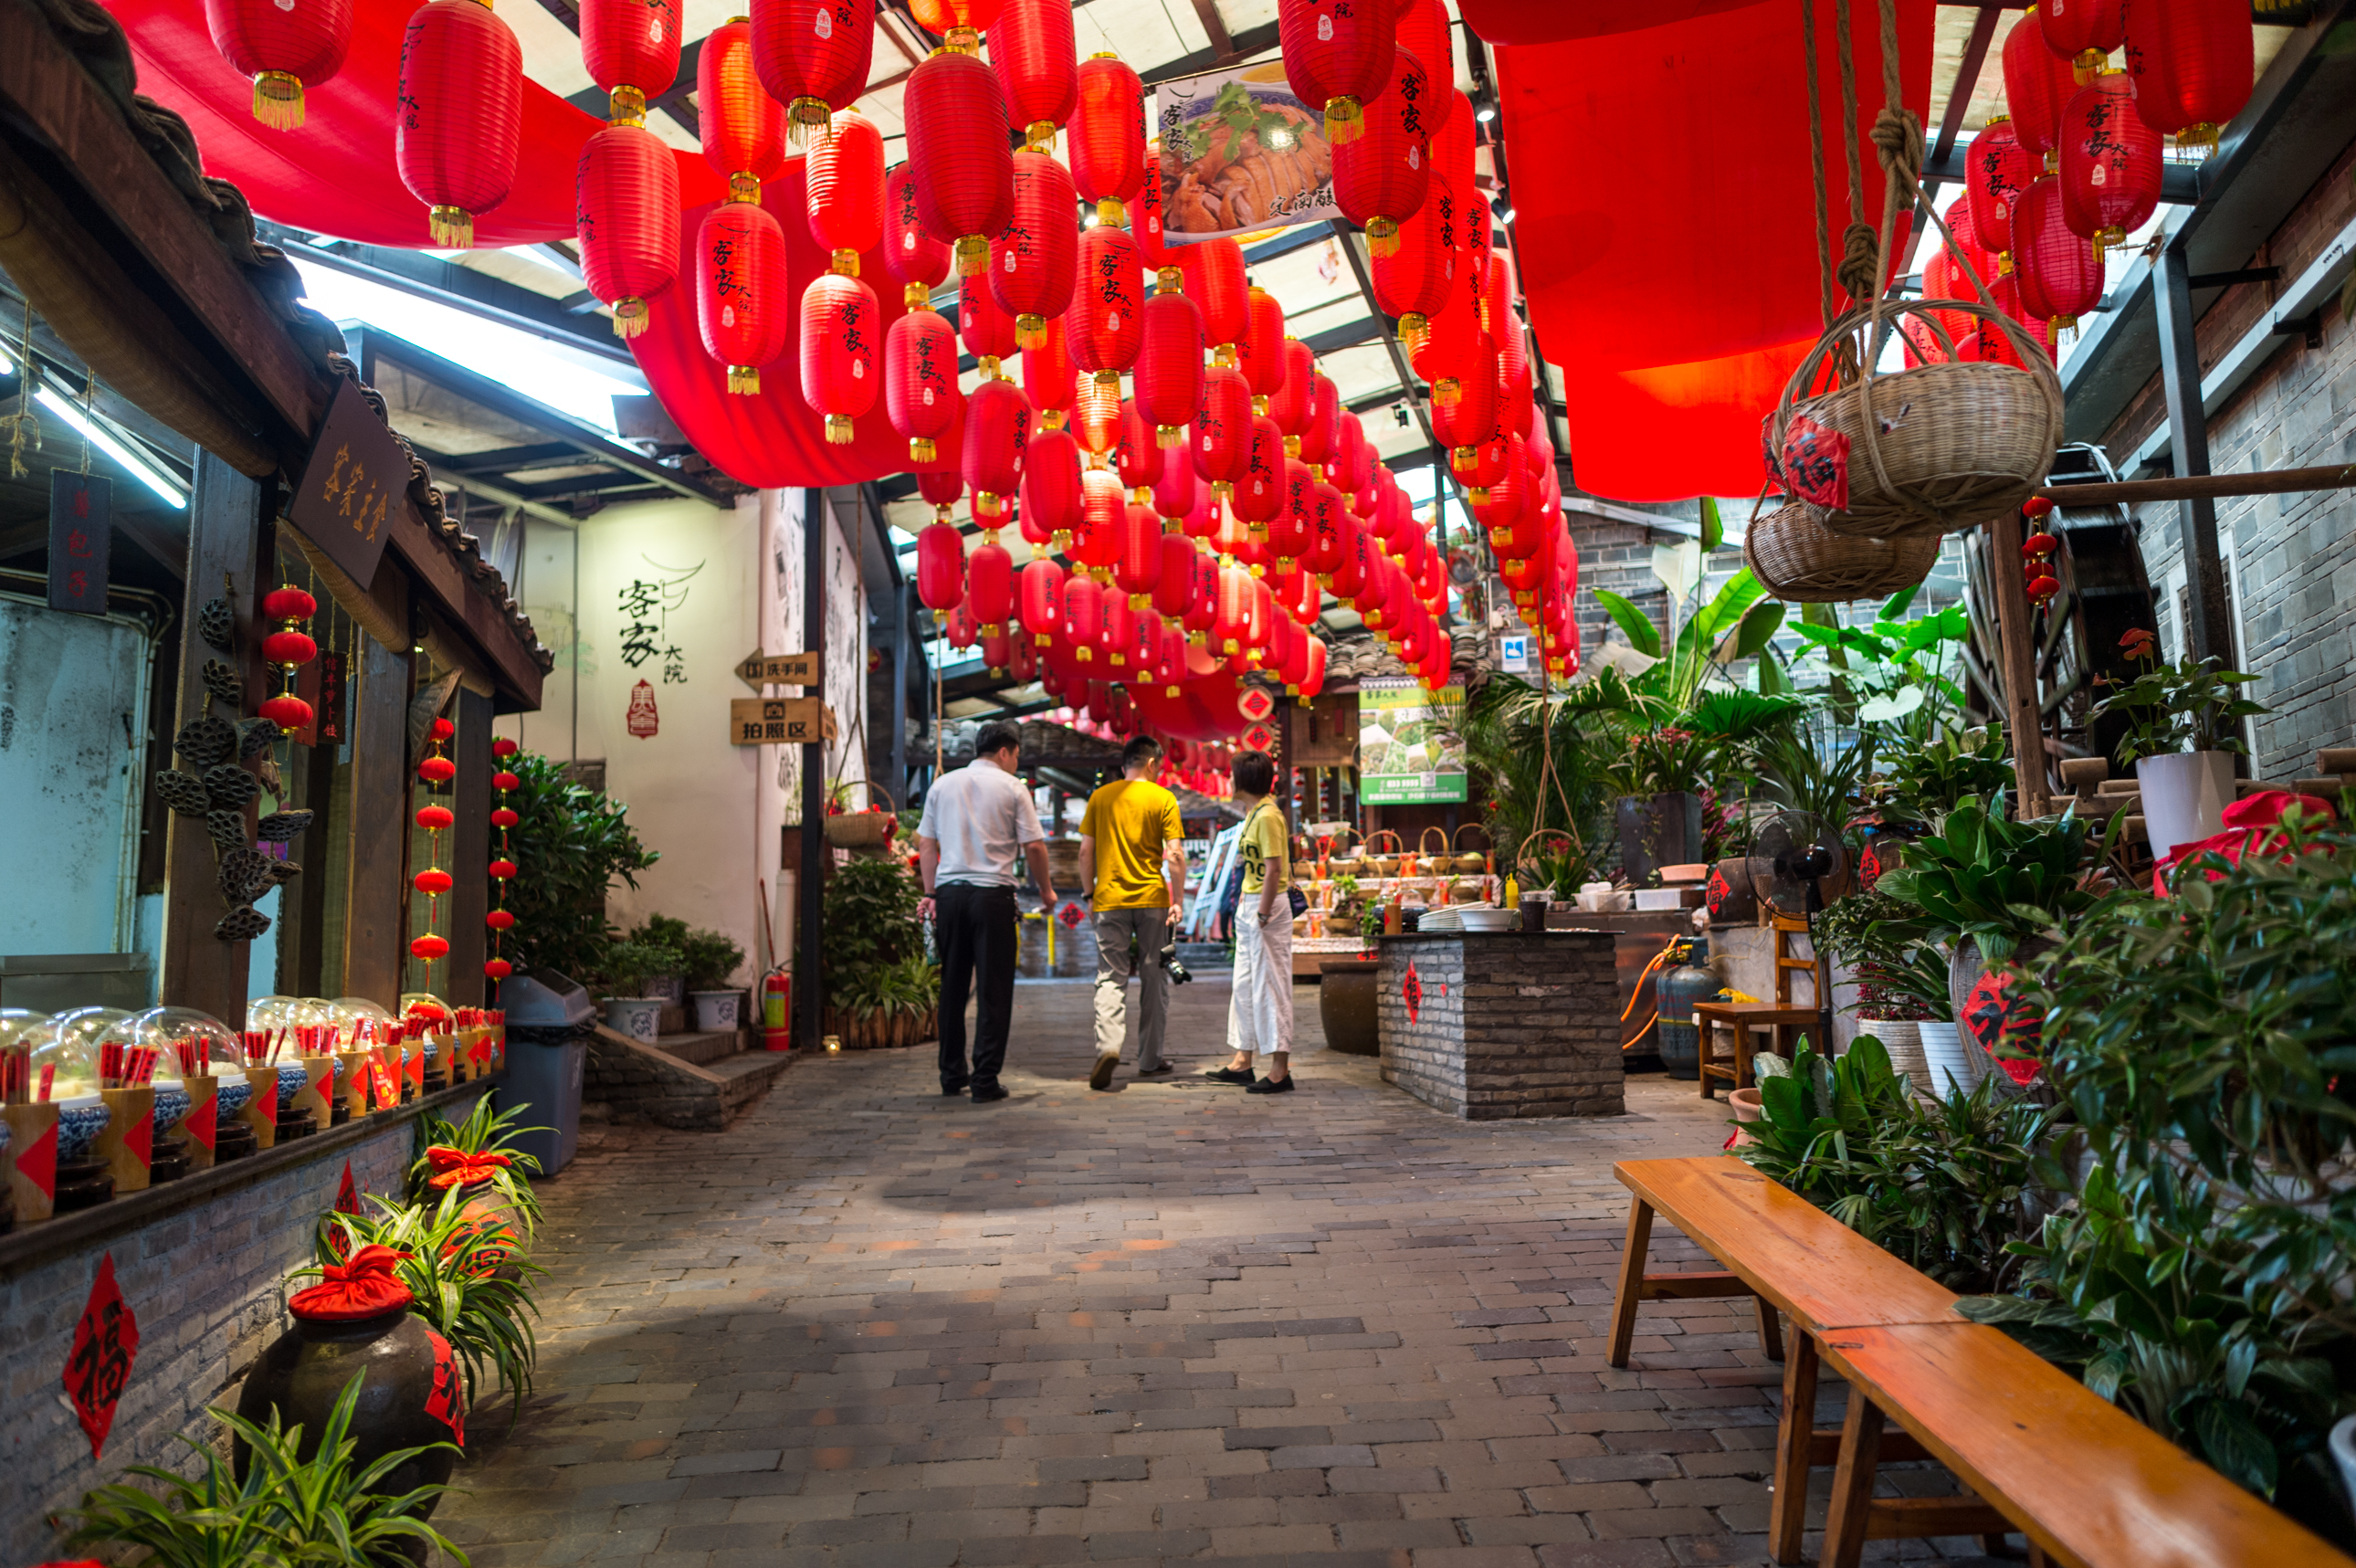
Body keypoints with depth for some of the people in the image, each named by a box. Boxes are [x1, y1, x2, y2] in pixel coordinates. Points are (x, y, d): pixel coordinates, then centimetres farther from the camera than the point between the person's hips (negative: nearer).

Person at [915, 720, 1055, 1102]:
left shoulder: (942, 785, 13)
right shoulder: (1011, 787, 0)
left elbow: (926, 844, 11)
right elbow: (1034, 846, -3)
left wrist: (931, 893, 13)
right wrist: (1046, 889, 10)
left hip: (949, 892, 4)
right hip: (992, 894, -4)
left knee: (952, 985, 12)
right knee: (993, 989, 0)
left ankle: (952, 1075, 18)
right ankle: (985, 1079, -1)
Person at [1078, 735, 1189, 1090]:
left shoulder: (1100, 798, 5)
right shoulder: (1164, 799, -1)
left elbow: (1086, 852, 4)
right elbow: (1175, 854, -7)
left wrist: (1090, 893, 13)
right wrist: (1179, 899, -2)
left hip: (1110, 900, 1)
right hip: (1152, 900, -1)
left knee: (1111, 979, 2)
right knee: (1154, 980, 10)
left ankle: (1108, 1045, -21)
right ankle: (1150, 1060, 17)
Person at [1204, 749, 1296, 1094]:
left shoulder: (1268, 816, -17)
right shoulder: (1252, 814, 14)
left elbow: (1274, 869, -22)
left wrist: (1262, 915, -22)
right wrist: (1245, 901, 15)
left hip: (1268, 905, -10)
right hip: (1250, 904, 10)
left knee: (1269, 986, -6)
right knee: (1245, 985, 14)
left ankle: (1280, 1071, -1)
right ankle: (1243, 1061, 23)